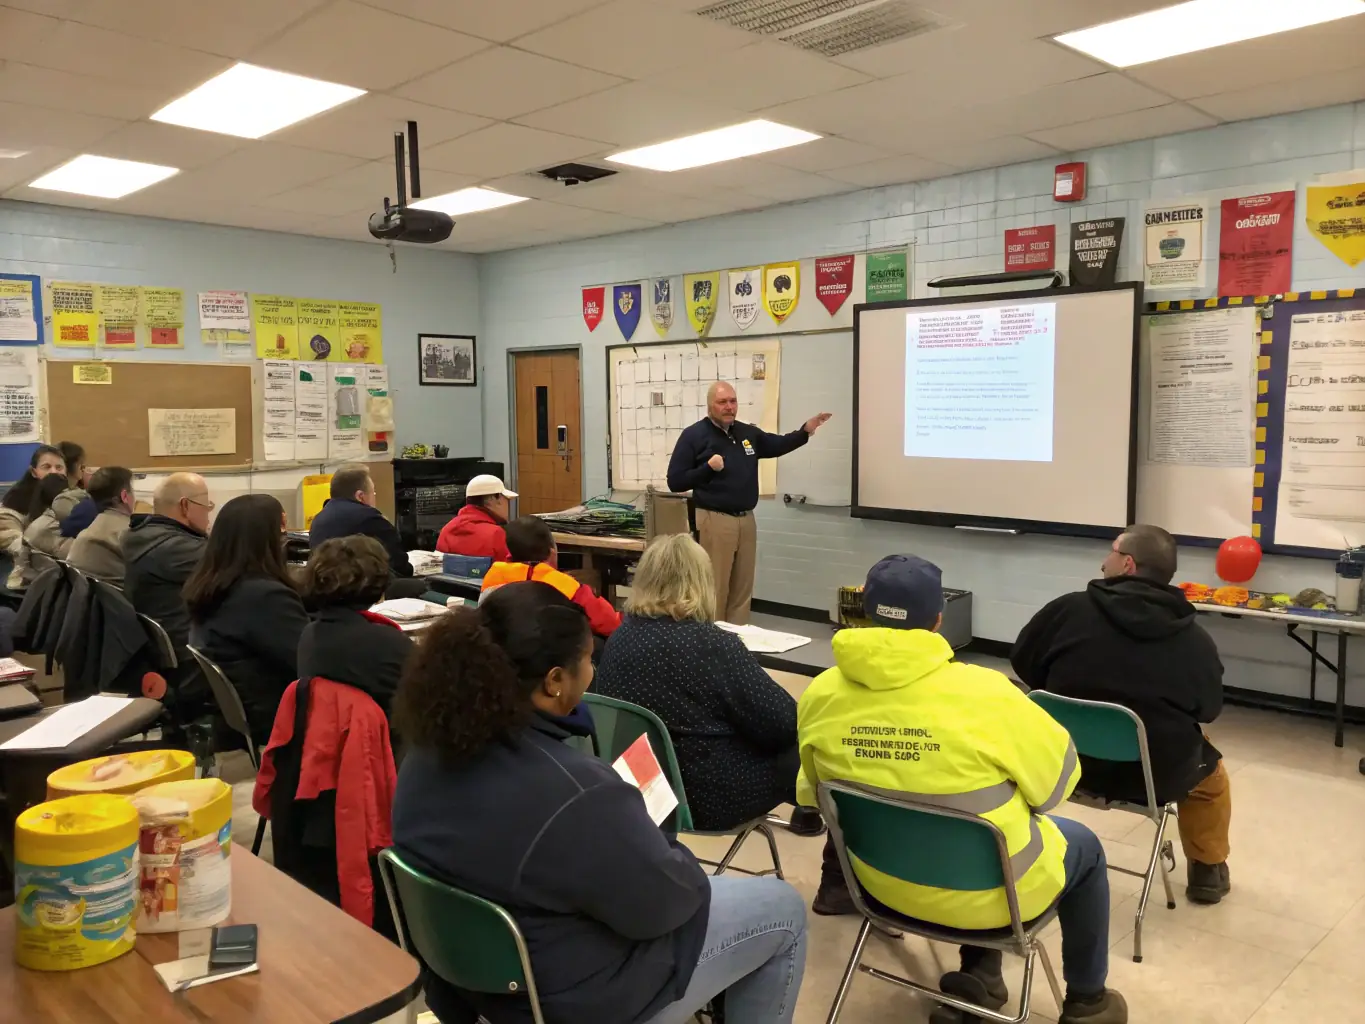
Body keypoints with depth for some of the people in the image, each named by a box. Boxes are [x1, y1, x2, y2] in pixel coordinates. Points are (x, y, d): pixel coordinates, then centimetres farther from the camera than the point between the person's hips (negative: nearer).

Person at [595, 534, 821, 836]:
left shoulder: (619, 638, -4)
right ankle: (811, 810, 42)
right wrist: (808, 719, 5)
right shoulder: (715, 646, -24)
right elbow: (782, 724, -17)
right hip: (710, 798, -7)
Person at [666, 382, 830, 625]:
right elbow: (675, 482, -7)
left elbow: (777, 444, 26)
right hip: (714, 521, -6)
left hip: (746, 520, 6)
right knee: (714, 591, -5)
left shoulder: (748, 432, 11)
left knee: (742, 591, 13)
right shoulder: (694, 435, -5)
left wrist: (805, 431, 10)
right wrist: (708, 468, -17)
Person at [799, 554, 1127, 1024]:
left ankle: (978, 979, 34)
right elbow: (1059, 778, -10)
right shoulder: (984, 693, -26)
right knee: (1084, 847, 25)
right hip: (983, 890, -4)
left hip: (880, 879, 4)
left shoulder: (820, 695, -14)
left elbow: (813, 788, 4)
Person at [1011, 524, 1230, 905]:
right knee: (1210, 767, 32)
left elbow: (1023, 663, 2)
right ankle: (1207, 871, 44)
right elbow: (1209, 709, 4)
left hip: (1065, 761, 1)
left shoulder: (1069, 609, -12)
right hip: (1159, 774, 0)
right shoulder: (1197, 639, -9)